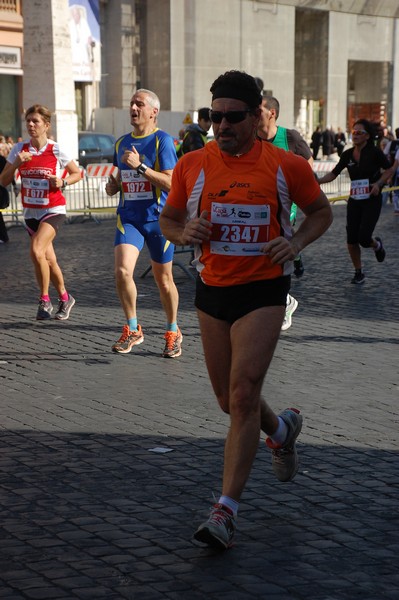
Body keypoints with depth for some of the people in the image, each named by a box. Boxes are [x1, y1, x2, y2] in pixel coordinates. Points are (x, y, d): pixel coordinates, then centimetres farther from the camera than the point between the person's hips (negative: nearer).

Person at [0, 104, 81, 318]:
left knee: (36, 251, -25)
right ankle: (64, 298, 33)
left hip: (53, 210, -5)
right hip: (30, 212, 5)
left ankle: (44, 299, -8)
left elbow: (77, 173, 3)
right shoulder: (19, 149, -1)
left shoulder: (56, 150, -10)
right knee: (49, 260, 12)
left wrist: (63, 182, -17)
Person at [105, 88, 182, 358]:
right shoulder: (122, 143, 10)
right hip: (129, 217, 4)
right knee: (122, 271, -16)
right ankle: (133, 330, 0)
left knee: (163, 279, 8)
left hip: (158, 217, -4)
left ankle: (173, 333, 27)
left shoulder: (163, 141, -8)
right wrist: (113, 185, 1)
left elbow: (171, 183, -15)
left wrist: (141, 166, -23)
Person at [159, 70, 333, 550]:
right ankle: (282, 430, 48)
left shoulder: (286, 166, -6)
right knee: (229, 399, 14)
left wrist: (297, 242, -11)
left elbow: (320, 211, 9)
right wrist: (184, 232, -11)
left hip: (263, 290, -4)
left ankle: (227, 510, -9)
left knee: (243, 395, -14)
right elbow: (168, 219, 12)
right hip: (211, 290, 4)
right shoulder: (191, 165, 0)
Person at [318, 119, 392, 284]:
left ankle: (377, 244, 24)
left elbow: (389, 170, 1)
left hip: (372, 201, -4)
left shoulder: (374, 152, -9)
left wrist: (378, 183, -15)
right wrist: (317, 180, -14)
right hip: (354, 201, 4)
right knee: (351, 241, 0)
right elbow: (333, 174, 4)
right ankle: (358, 273, 20)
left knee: (363, 238, -14)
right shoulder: (347, 155, 2)